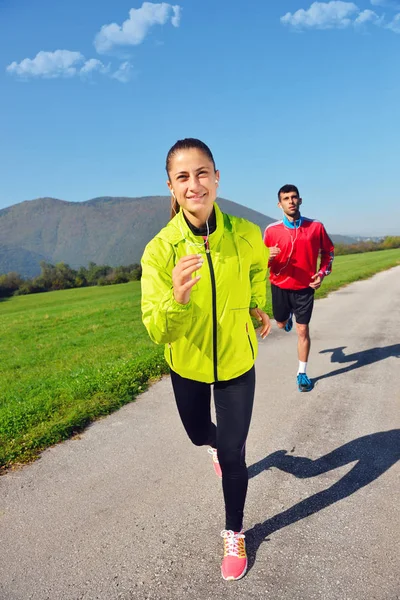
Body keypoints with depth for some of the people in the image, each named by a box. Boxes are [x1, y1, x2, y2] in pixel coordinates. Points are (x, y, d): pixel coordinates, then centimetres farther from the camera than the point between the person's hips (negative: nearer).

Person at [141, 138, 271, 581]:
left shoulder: (246, 235, -20)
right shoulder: (159, 250, -25)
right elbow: (157, 331, -28)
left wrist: (257, 308, 13)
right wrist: (176, 300, -47)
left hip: (236, 361, 0)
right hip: (187, 364, 1)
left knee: (232, 454, 4)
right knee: (198, 434, 25)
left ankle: (234, 534, 33)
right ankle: (218, 444, 65)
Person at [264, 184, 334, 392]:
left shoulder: (316, 227, -8)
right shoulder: (271, 230, -9)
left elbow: (328, 251, 6)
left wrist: (322, 273, -9)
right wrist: (269, 257, -27)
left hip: (305, 288, -1)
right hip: (280, 286, 1)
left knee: (303, 330, -1)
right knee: (281, 324, 21)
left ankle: (302, 374, 14)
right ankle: (289, 316, 60)